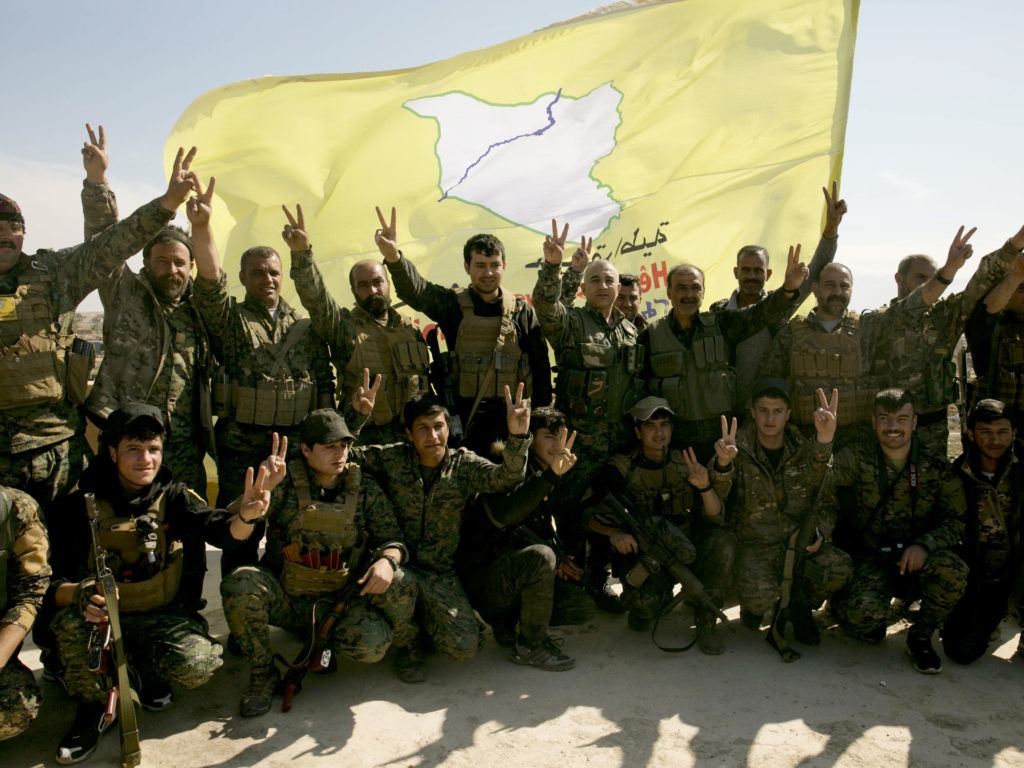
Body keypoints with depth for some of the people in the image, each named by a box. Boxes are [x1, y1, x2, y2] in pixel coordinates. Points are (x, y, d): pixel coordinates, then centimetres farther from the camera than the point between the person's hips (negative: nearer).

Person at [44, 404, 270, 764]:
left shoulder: (173, 496, -4)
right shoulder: (81, 506, -8)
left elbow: (219, 529, -21)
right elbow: (54, 584, -13)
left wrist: (244, 517, -45)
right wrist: (78, 594, -37)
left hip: (165, 615, 1)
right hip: (106, 618, 0)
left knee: (197, 665, -26)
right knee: (70, 619, -32)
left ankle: (148, 666, 11)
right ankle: (91, 707, -4)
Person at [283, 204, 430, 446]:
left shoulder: (409, 328, 14)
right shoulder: (343, 325, 2)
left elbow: (424, 379, 16)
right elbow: (315, 297, -15)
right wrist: (302, 254, -30)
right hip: (364, 436, -3)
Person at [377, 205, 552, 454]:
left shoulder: (522, 310, 4)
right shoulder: (453, 304, 1)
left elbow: (540, 366, 7)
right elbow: (416, 291, -19)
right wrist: (394, 258, -39)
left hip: (514, 416, 1)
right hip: (466, 414, -1)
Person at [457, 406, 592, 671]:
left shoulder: (550, 484, 10)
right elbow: (504, 515, -36)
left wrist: (558, 558, -4)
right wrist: (550, 475, -38)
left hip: (519, 575, 8)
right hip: (483, 577, -8)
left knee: (585, 607, -6)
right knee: (541, 556, -35)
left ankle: (507, 618, 9)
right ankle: (530, 647, -16)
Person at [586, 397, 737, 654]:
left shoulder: (685, 463, 2)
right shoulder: (621, 469, -6)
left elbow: (716, 518, -6)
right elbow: (591, 515, -8)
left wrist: (705, 486, -25)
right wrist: (613, 531, -28)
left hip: (684, 553, 3)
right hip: (640, 555, -3)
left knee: (722, 540, -25)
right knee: (646, 601, -33)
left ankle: (706, 623, -8)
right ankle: (642, 606, 7)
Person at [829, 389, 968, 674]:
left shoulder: (936, 470, 3)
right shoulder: (856, 459, -6)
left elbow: (957, 520, -1)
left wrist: (924, 544, -20)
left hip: (914, 561, 3)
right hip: (867, 559, -2)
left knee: (953, 571, -30)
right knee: (862, 614, -31)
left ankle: (921, 636, 0)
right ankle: (871, 621, 12)